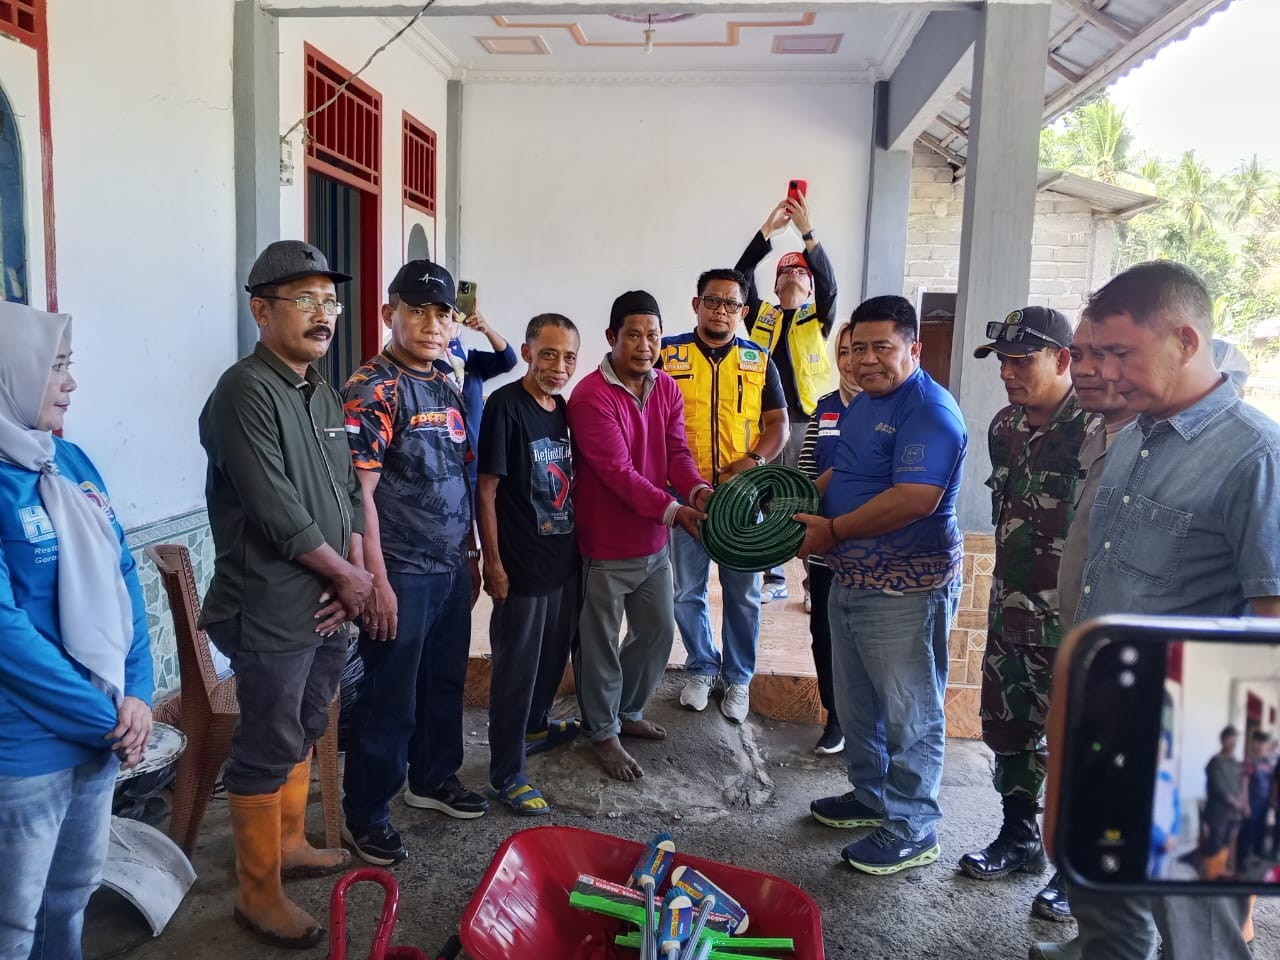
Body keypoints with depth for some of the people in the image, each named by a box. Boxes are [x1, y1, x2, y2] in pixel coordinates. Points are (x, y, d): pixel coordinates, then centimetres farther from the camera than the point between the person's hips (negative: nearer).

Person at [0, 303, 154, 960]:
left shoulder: (70, 460, 4)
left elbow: (122, 579, 6)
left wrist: (137, 693, -4)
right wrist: (108, 717, -14)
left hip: (99, 732, 7)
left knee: (75, 891, 23)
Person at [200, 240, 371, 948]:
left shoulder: (324, 395, 11)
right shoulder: (246, 392, -16)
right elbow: (278, 512, -22)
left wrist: (351, 576, -1)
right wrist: (349, 577, -11)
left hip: (327, 605, 8)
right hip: (271, 612, -8)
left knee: (303, 731, 21)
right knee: (268, 749, 4)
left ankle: (288, 844, 39)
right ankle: (258, 893, 20)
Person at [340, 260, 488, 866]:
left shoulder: (447, 389, 11)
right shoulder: (372, 389, -14)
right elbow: (359, 492, -19)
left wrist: (470, 554, 17)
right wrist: (376, 581, -20)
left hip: (452, 568, 8)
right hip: (402, 573, -8)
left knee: (445, 681, 20)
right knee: (388, 699, 4)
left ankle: (434, 778, 40)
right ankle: (365, 813, 22)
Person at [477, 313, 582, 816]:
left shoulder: (563, 408, 7)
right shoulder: (505, 405, -15)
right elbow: (487, 488, -15)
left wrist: (579, 543, 15)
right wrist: (493, 561, -16)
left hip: (564, 557, 8)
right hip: (522, 564, -8)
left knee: (554, 653, 22)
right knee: (515, 667, 2)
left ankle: (535, 724, 46)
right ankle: (505, 776, 15)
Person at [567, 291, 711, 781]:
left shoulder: (667, 388, 5)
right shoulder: (591, 395, -19)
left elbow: (676, 451, -1)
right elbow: (617, 470, -25)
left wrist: (697, 490, -21)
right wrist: (672, 510, -32)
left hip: (654, 540, 7)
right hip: (605, 543, -7)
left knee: (658, 631, 19)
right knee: (601, 643, 8)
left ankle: (627, 710, 41)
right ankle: (604, 733, 28)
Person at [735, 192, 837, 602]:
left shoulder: (818, 318, 8)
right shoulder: (761, 316, 12)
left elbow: (829, 283, -11)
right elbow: (740, 276, 0)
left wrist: (808, 232, -19)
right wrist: (767, 231, -9)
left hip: (805, 422, -2)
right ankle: (774, 580, 19)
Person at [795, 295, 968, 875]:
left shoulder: (929, 411, -19)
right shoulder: (861, 404, 12)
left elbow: (916, 499, -28)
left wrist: (832, 531, -20)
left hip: (906, 591, -10)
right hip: (851, 582, 10)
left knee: (910, 714, 4)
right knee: (857, 704, 21)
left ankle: (911, 832, 19)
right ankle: (870, 797, 39)